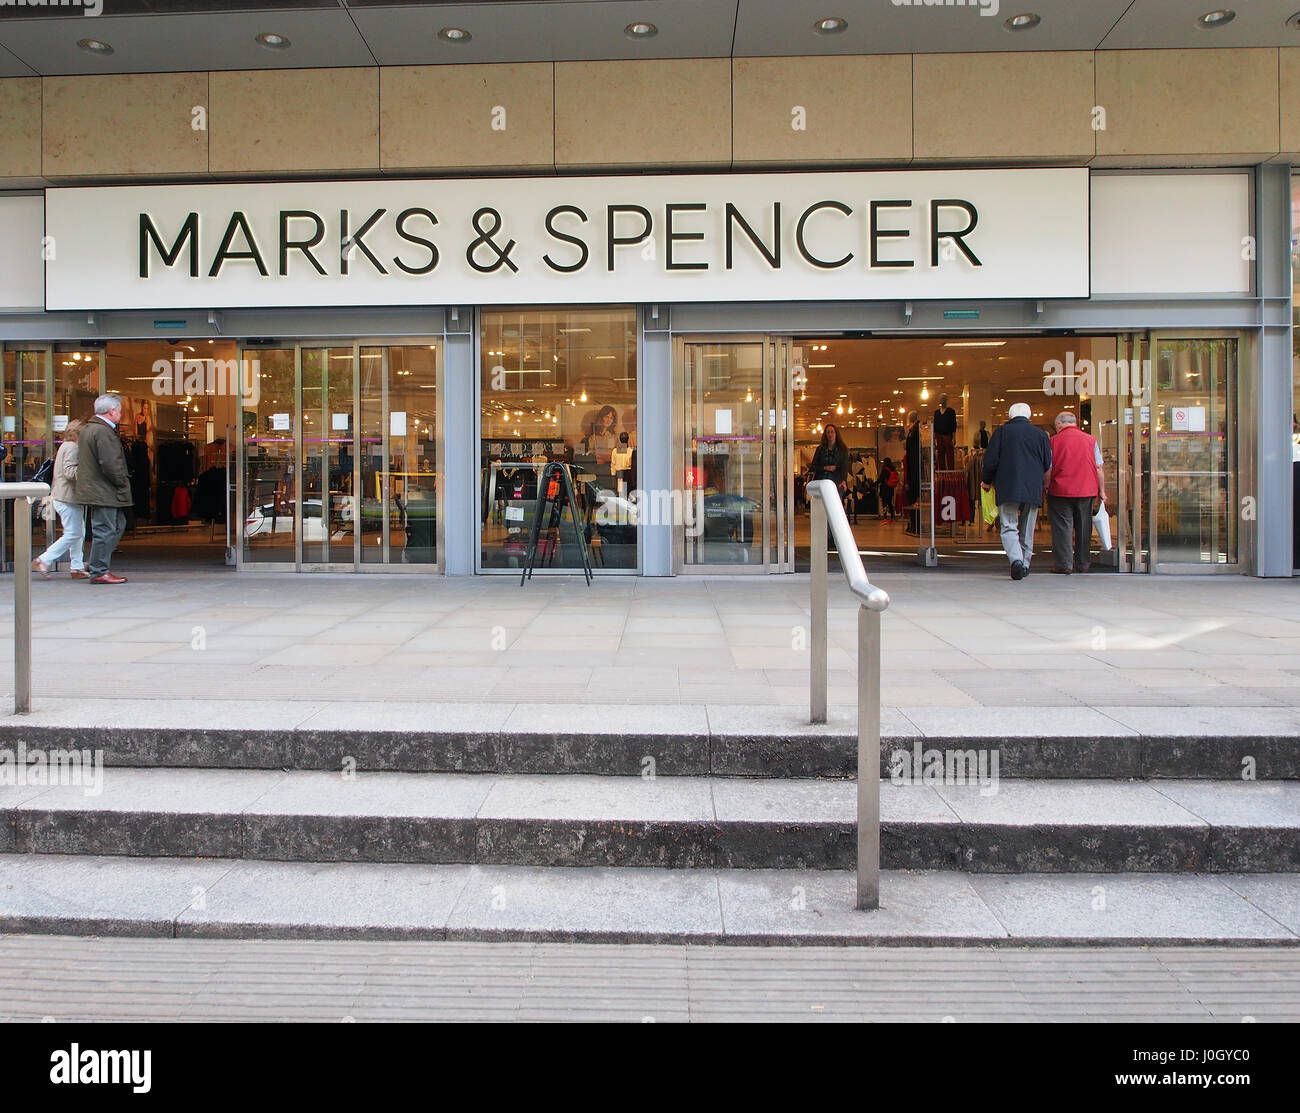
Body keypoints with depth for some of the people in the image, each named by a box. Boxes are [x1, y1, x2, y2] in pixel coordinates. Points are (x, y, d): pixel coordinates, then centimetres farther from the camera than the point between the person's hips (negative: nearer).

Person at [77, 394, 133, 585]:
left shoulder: (87, 429, 17)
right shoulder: (103, 432, -17)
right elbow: (110, 465, -24)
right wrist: (123, 482, -9)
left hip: (93, 490, 11)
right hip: (103, 493, -11)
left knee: (118, 525, 16)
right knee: (105, 530, -5)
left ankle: (97, 565, 19)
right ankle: (98, 572, 0)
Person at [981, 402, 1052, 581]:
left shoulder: (1001, 431, 2)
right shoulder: (1041, 434, 8)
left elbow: (990, 460, -1)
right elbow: (1048, 465, 11)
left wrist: (987, 481, 15)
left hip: (1007, 488, -2)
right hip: (1033, 490, 2)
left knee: (1008, 527, -3)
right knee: (1027, 529, 13)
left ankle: (1016, 559, -26)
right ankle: (1025, 564, 17)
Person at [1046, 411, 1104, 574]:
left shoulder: (1053, 441, -3)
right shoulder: (1091, 440, 4)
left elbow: (1048, 470, -5)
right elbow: (1099, 470, 5)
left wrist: (1045, 488, 8)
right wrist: (1101, 492, 11)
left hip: (1061, 491, -3)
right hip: (1087, 491, 3)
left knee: (1062, 527, 2)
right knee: (1084, 528, 13)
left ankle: (1063, 564, 0)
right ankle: (1083, 563, 20)